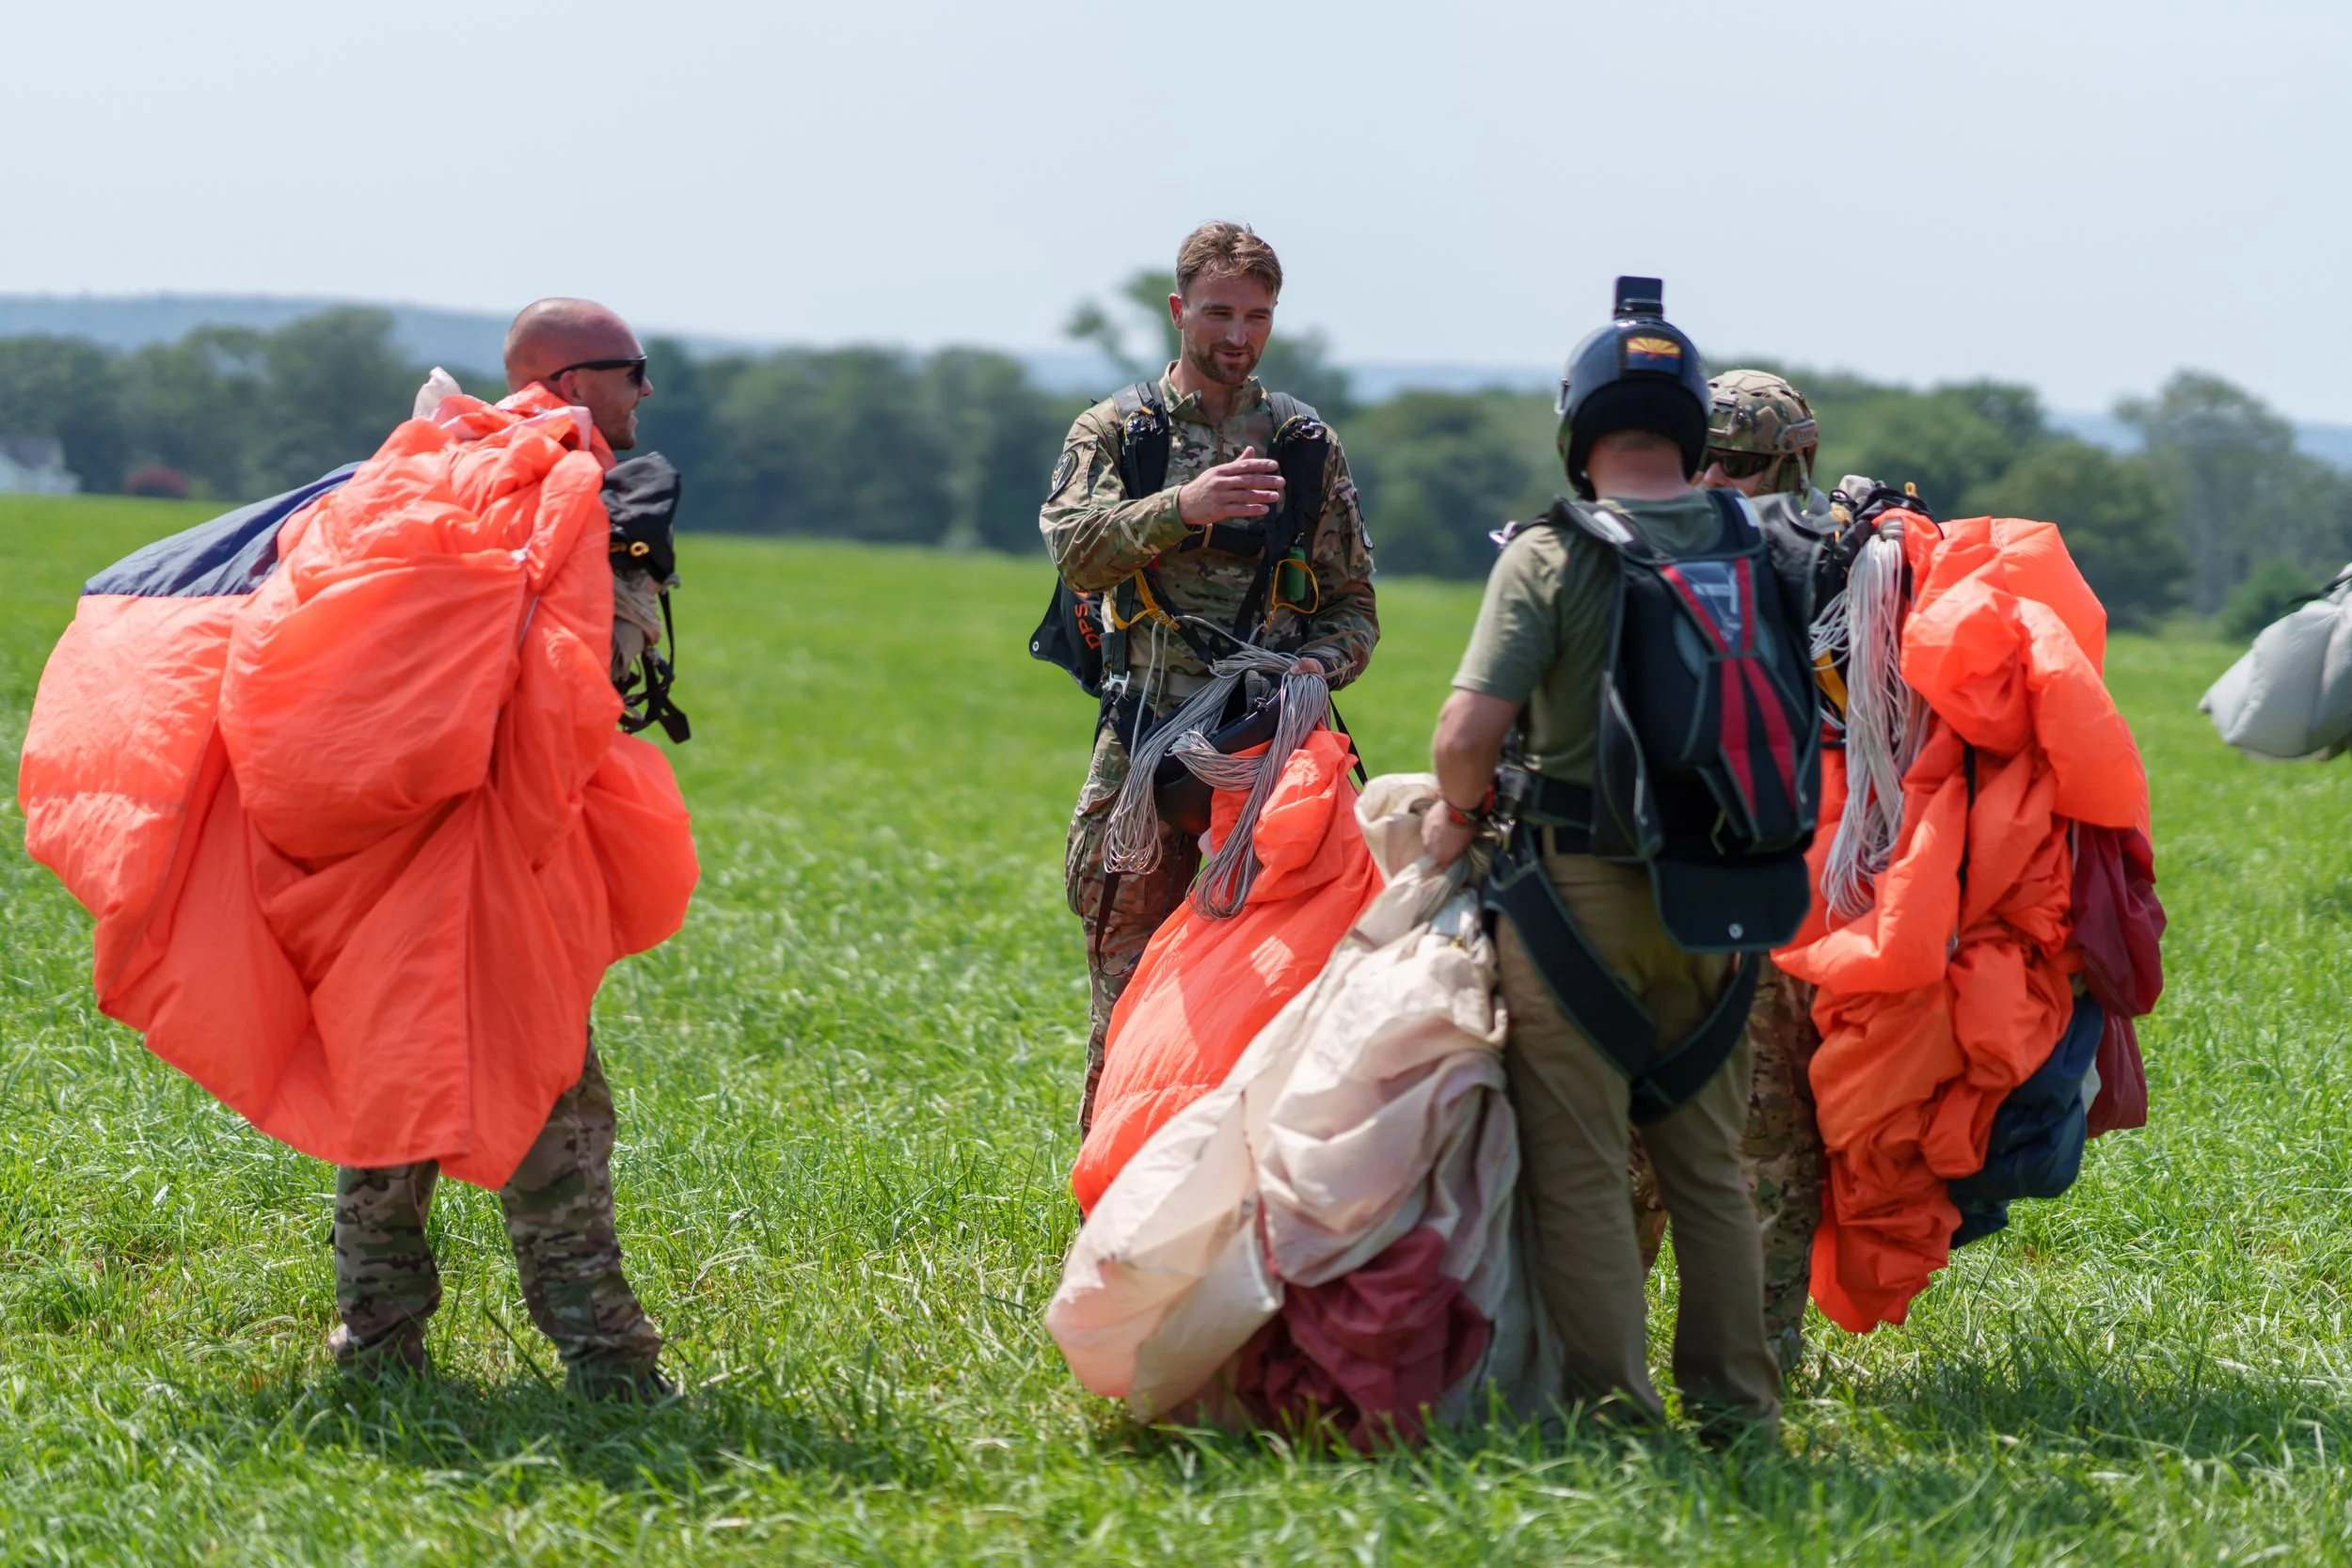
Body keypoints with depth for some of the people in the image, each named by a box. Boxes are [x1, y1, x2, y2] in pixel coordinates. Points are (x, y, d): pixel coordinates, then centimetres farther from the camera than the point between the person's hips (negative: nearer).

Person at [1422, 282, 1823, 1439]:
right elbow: (1805, 714, 7)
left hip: (1581, 893, -5)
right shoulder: (1755, 552, 3)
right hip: (1719, 907, 5)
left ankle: (1610, 1412, 1)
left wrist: (1459, 813, 2)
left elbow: (1470, 728, -19)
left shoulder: (1553, 556, -11)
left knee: (1581, 1167, 2)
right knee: (1706, 1163, 15)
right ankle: (1734, 1402, 18)